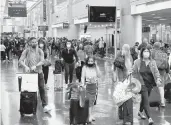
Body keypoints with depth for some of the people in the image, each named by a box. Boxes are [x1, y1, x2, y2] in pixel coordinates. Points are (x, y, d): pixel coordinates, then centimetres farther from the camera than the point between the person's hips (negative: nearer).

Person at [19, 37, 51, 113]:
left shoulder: (40, 51, 1)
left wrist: (35, 66, -26)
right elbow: (20, 60, -7)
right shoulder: (26, 51, -1)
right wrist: (25, 66, -25)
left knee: (42, 89, -5)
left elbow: (42, 61, -9)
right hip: (29, 72, 0)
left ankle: (45, 106, -6)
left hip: (39, 72, 0)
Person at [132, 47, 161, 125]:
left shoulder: (152, 62, 4)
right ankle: (149, 118, -17)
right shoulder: (137, 62, -4)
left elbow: (156, 71, -1)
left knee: (144, 99, 18)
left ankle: (140, 112, 43)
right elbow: (134, 73, 2)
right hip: (142, 83, -4)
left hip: (150, 84, 4)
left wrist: (158, 79, -18)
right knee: (146, 100, -12)